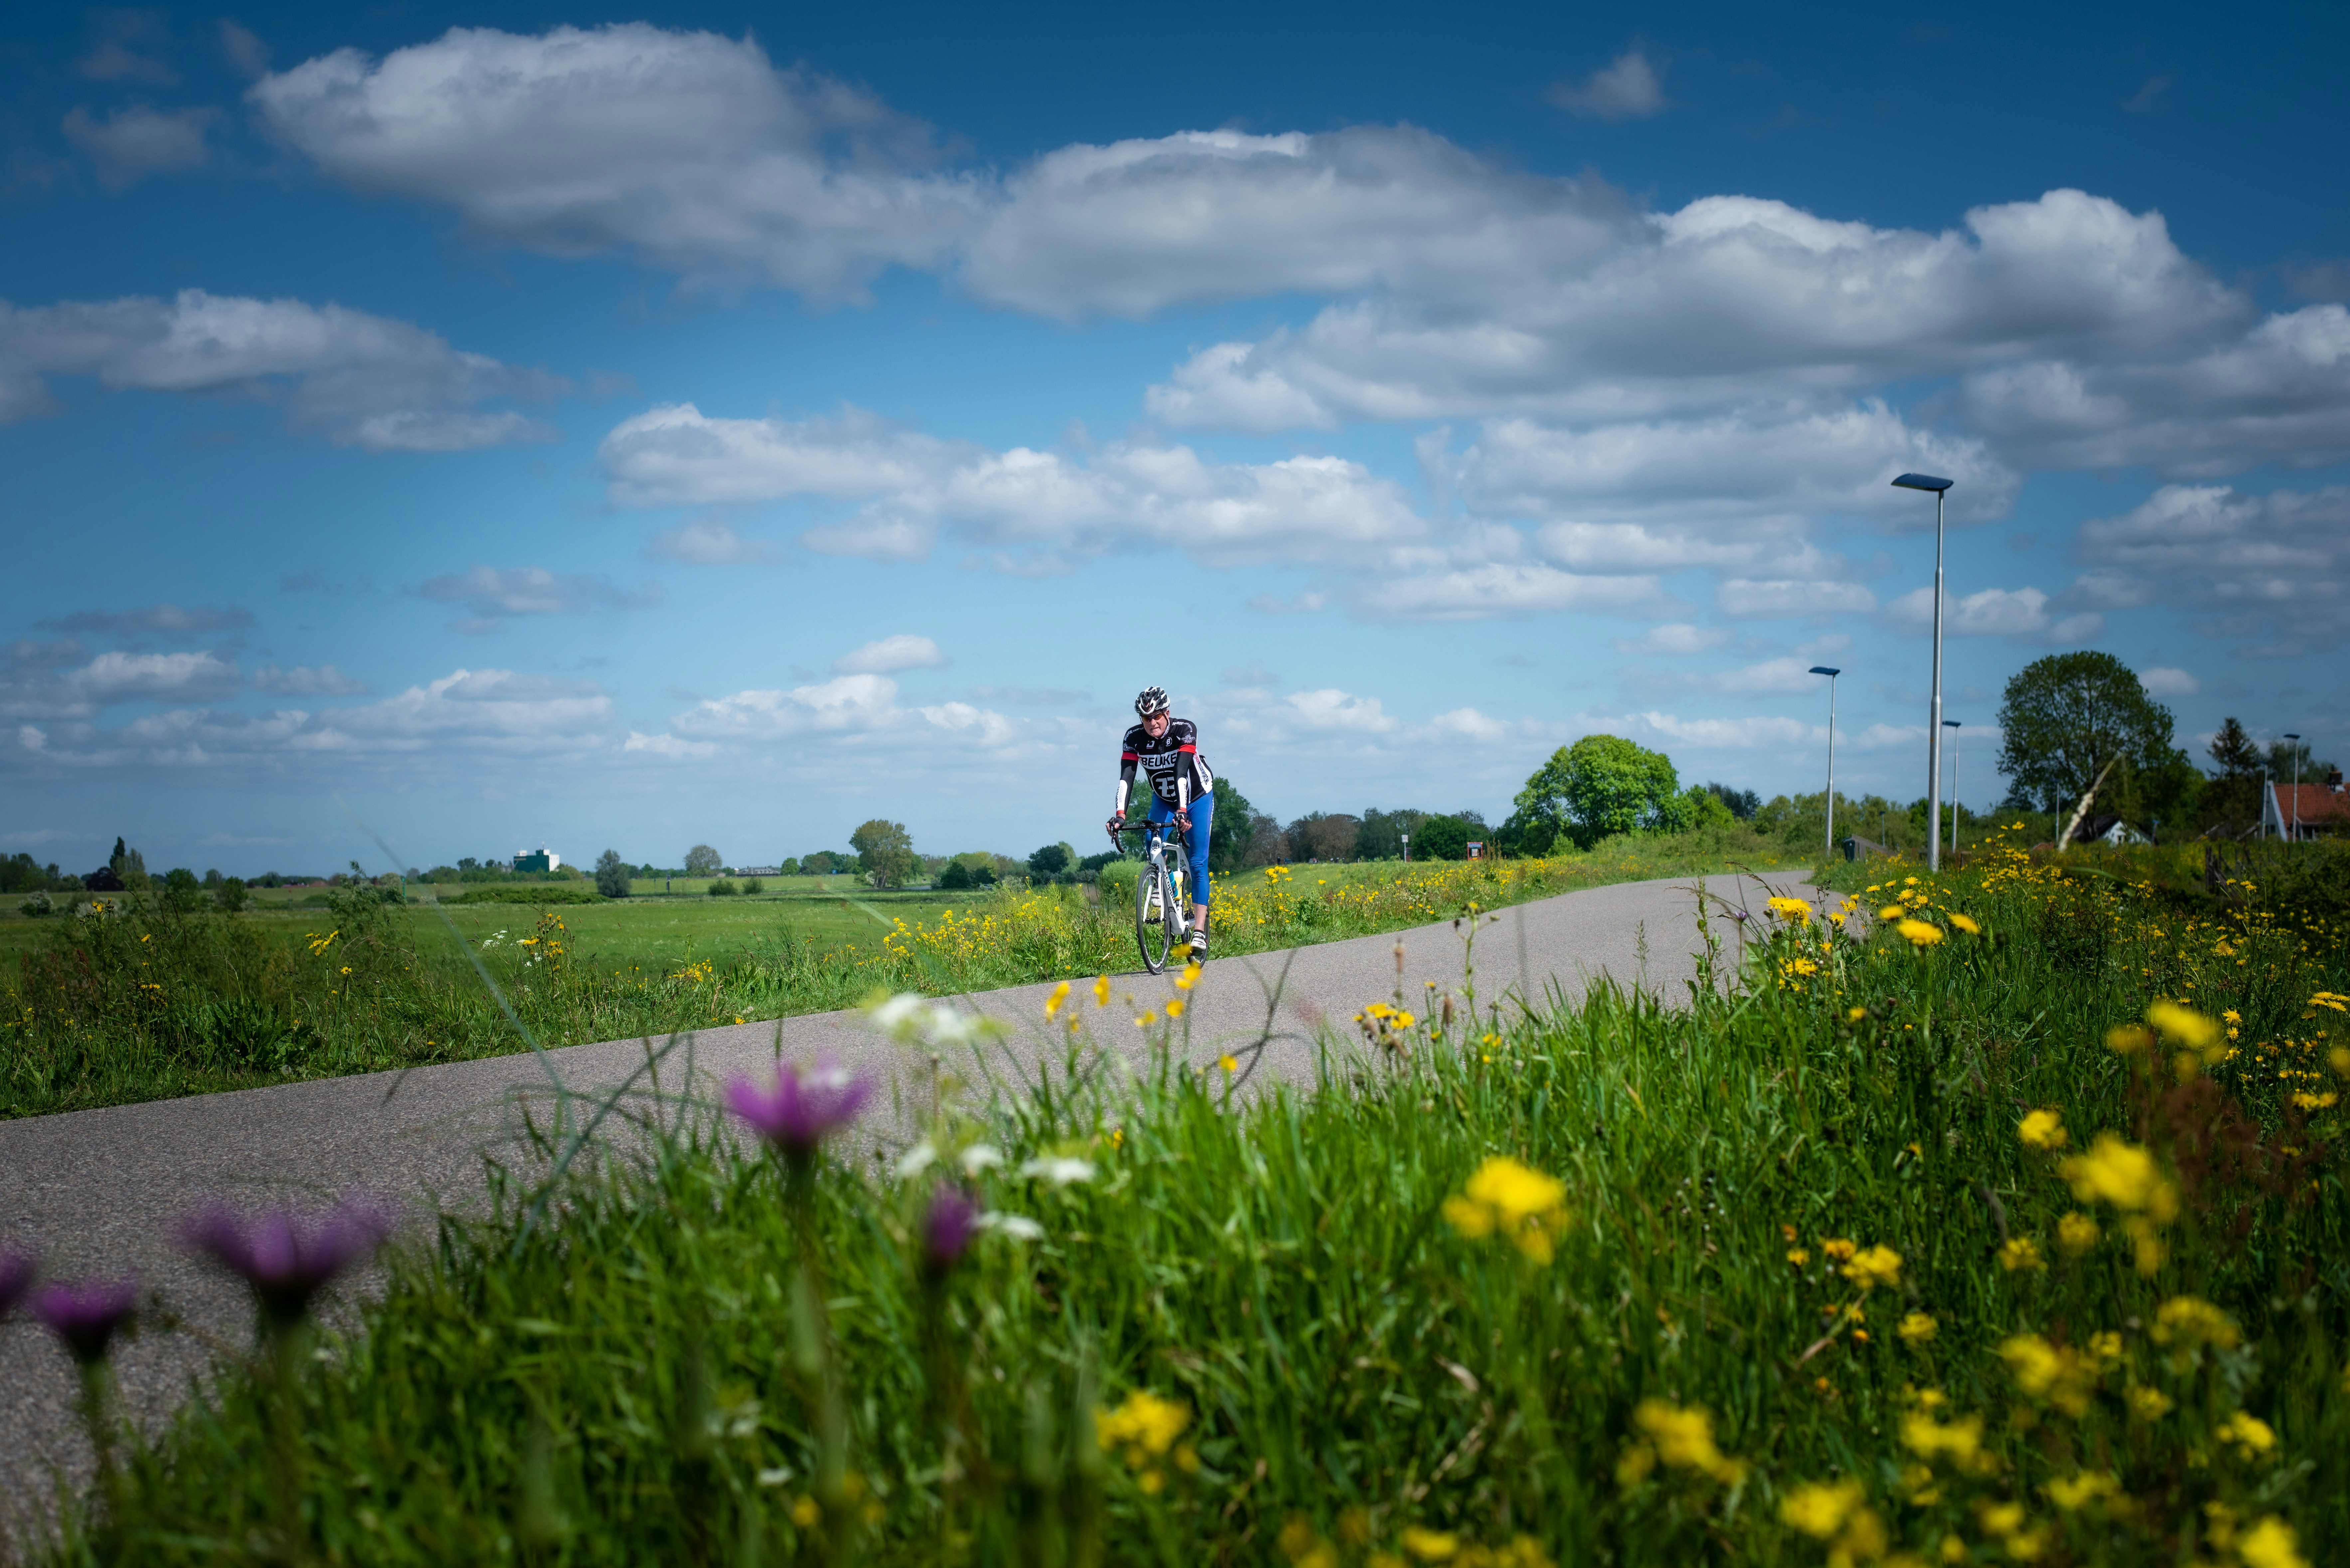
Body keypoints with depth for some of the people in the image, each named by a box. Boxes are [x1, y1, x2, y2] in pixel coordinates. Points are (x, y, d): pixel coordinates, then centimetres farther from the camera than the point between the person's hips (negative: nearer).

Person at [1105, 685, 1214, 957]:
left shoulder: (1185, 730, -29)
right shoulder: (1135, 737, -20)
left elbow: (1182, 771, -40)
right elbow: (1127, 776, -28)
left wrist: (1182, 811, -52)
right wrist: (1120, 814, -42)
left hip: (1197, 796, -3)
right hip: (1163, 800, 3)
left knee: (1198, 863, -11)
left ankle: (1199, 930, -13)